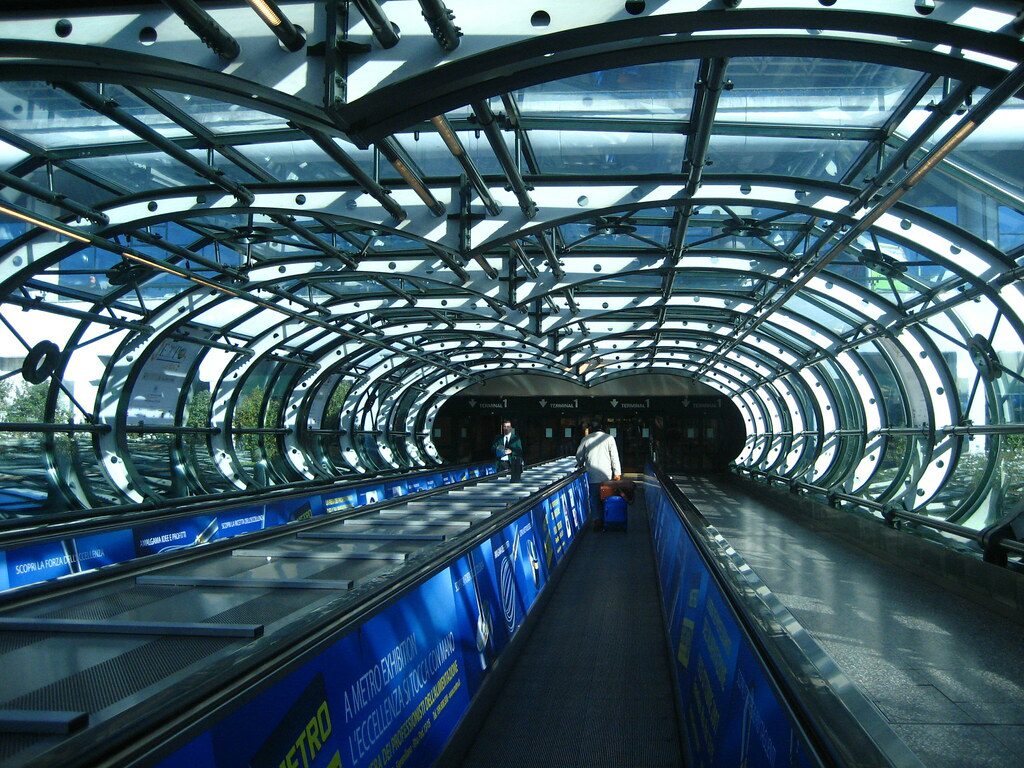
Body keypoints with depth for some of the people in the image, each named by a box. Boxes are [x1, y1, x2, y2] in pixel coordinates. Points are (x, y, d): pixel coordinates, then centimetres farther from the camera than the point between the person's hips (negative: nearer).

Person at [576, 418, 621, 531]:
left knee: (594, 499, 6)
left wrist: (582, 464, 29)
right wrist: (617, 472, -3)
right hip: (606, 475, 0)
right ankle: (606, 521, 17)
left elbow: (579, 457, 9)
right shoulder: (609, 438, -2)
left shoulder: (586, 439, 1)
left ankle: (597, 520, -2)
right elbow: (614, 456, -5)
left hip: (592, 475, 0)